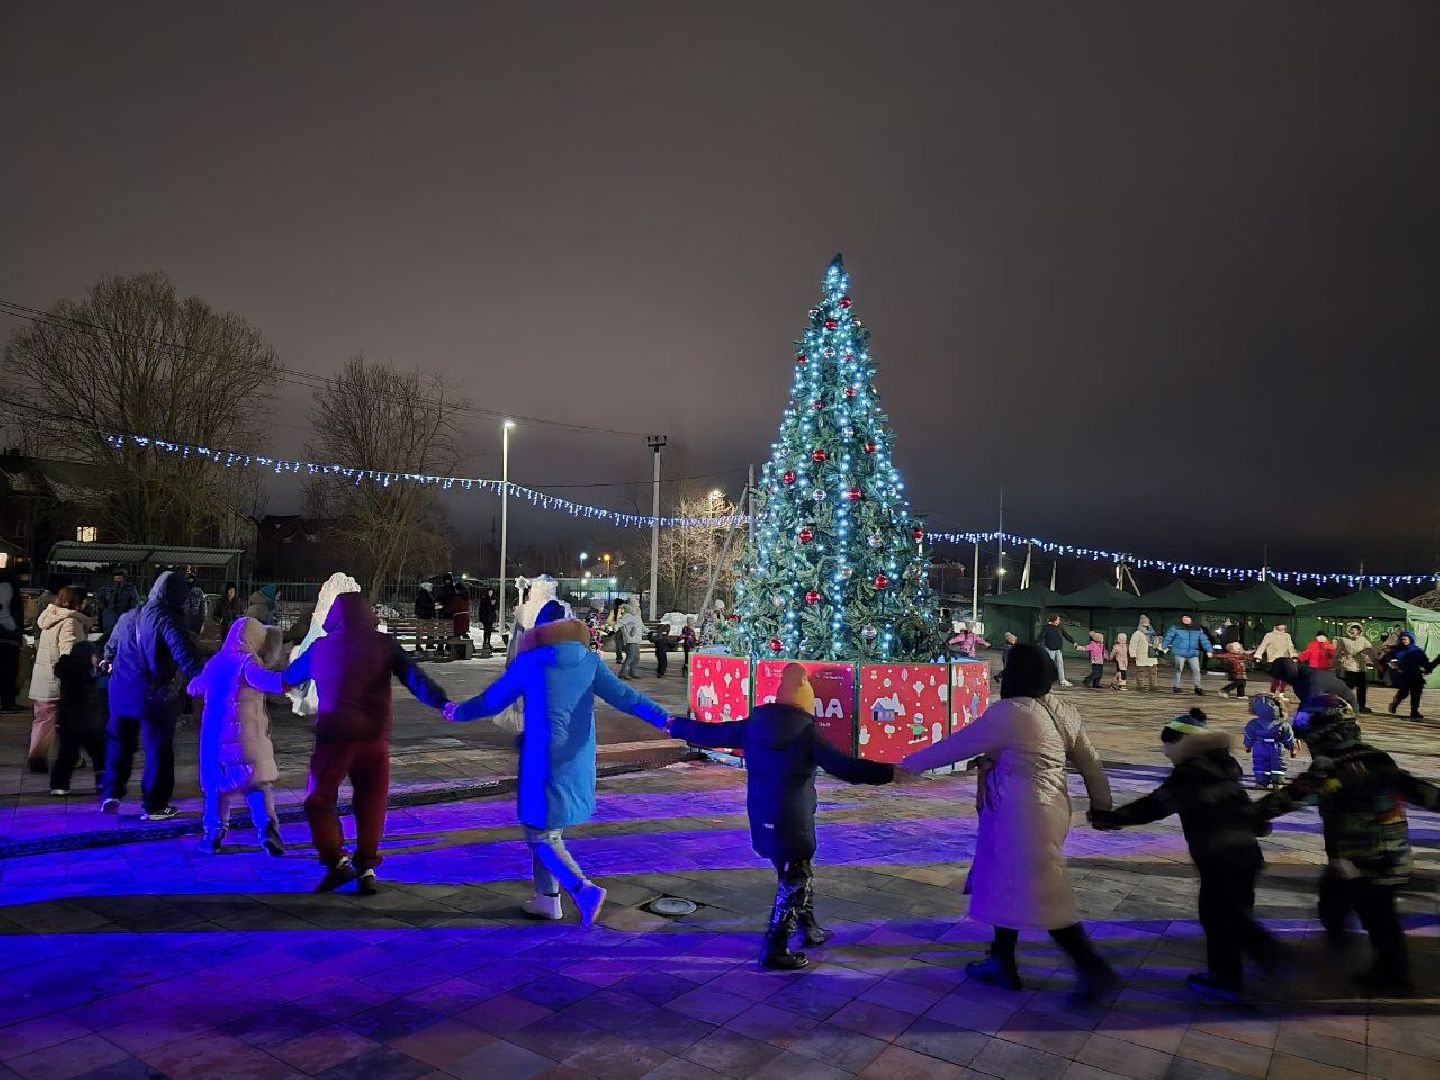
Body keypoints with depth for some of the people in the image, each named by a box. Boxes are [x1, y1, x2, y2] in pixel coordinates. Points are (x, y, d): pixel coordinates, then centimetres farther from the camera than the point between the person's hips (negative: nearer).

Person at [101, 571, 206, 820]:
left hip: (121, 691, 6)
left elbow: (111, 646, 27)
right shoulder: (168, 620, -14)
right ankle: (154, 806, 8)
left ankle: (111, 794, 21)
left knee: (119, 743, 23)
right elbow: (185, 655, -26)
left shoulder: (127, 617, 9)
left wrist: (110, 662, 48)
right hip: (154, 695, -6)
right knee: (159, 749, 4)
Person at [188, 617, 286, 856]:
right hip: (246, 736, -5)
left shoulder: (215, 662, 13)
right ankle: (266, 827, -18)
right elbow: (266, 680, -28)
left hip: (214, 737, 5)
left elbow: (194, 688, 30)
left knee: (217, 784, 16)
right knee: (258, 782, -3)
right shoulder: (247, 662, -8)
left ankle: (213, 834, 17)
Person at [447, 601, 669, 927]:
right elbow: (624, 696, -6)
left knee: (540, 832, 2)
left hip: (544, 761, -5)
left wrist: (457, 713, 22)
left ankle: (584, 889, -15)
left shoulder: (528, 662, -6)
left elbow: (491, 701, 5)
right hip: (579, 762, 5)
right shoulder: (590, 660, 2)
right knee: (548, 828, 20)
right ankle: (547, 897, 25)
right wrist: (664, 720, -6)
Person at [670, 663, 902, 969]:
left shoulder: (753, 724, 2)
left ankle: (809, 929, 37)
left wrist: (678, 726, 26)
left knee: (801, 873, 24)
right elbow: (845, 767, -18)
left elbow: (712, 733, 12)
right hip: (792, 820, -7)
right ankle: (775, 950, 6)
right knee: (793, 884, 4)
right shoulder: (807, 732, -14)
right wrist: (889, 772, -15)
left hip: (762, 818, 7)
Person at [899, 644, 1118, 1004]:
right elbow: (1090, 762, 14)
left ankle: (1095, 970, 10)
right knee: (1006, 886, 18)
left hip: (1023, 817, -9)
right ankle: (1002, 964, 28)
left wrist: (906, 765, -3)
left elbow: (955, 746, -13)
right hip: (1047, 810, 10)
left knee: (1041, 898, 2)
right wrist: (1101, 804, 27)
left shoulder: (1008, 713, -18)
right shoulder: (1062, 710, 6)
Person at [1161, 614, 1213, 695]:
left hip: (1193, 654, 3)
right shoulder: (1176, 628, -2)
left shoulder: (1198, 629, 9)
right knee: (1179, 670, 1)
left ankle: (1198, 687, 13)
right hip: (1180, 653, -3)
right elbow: (1168, 637, 1)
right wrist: (1164, 647, 1)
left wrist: (1209, 650, 1)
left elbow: (1204, 640, 8)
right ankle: (1176, 686, 12)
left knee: (1196, 670, 2)